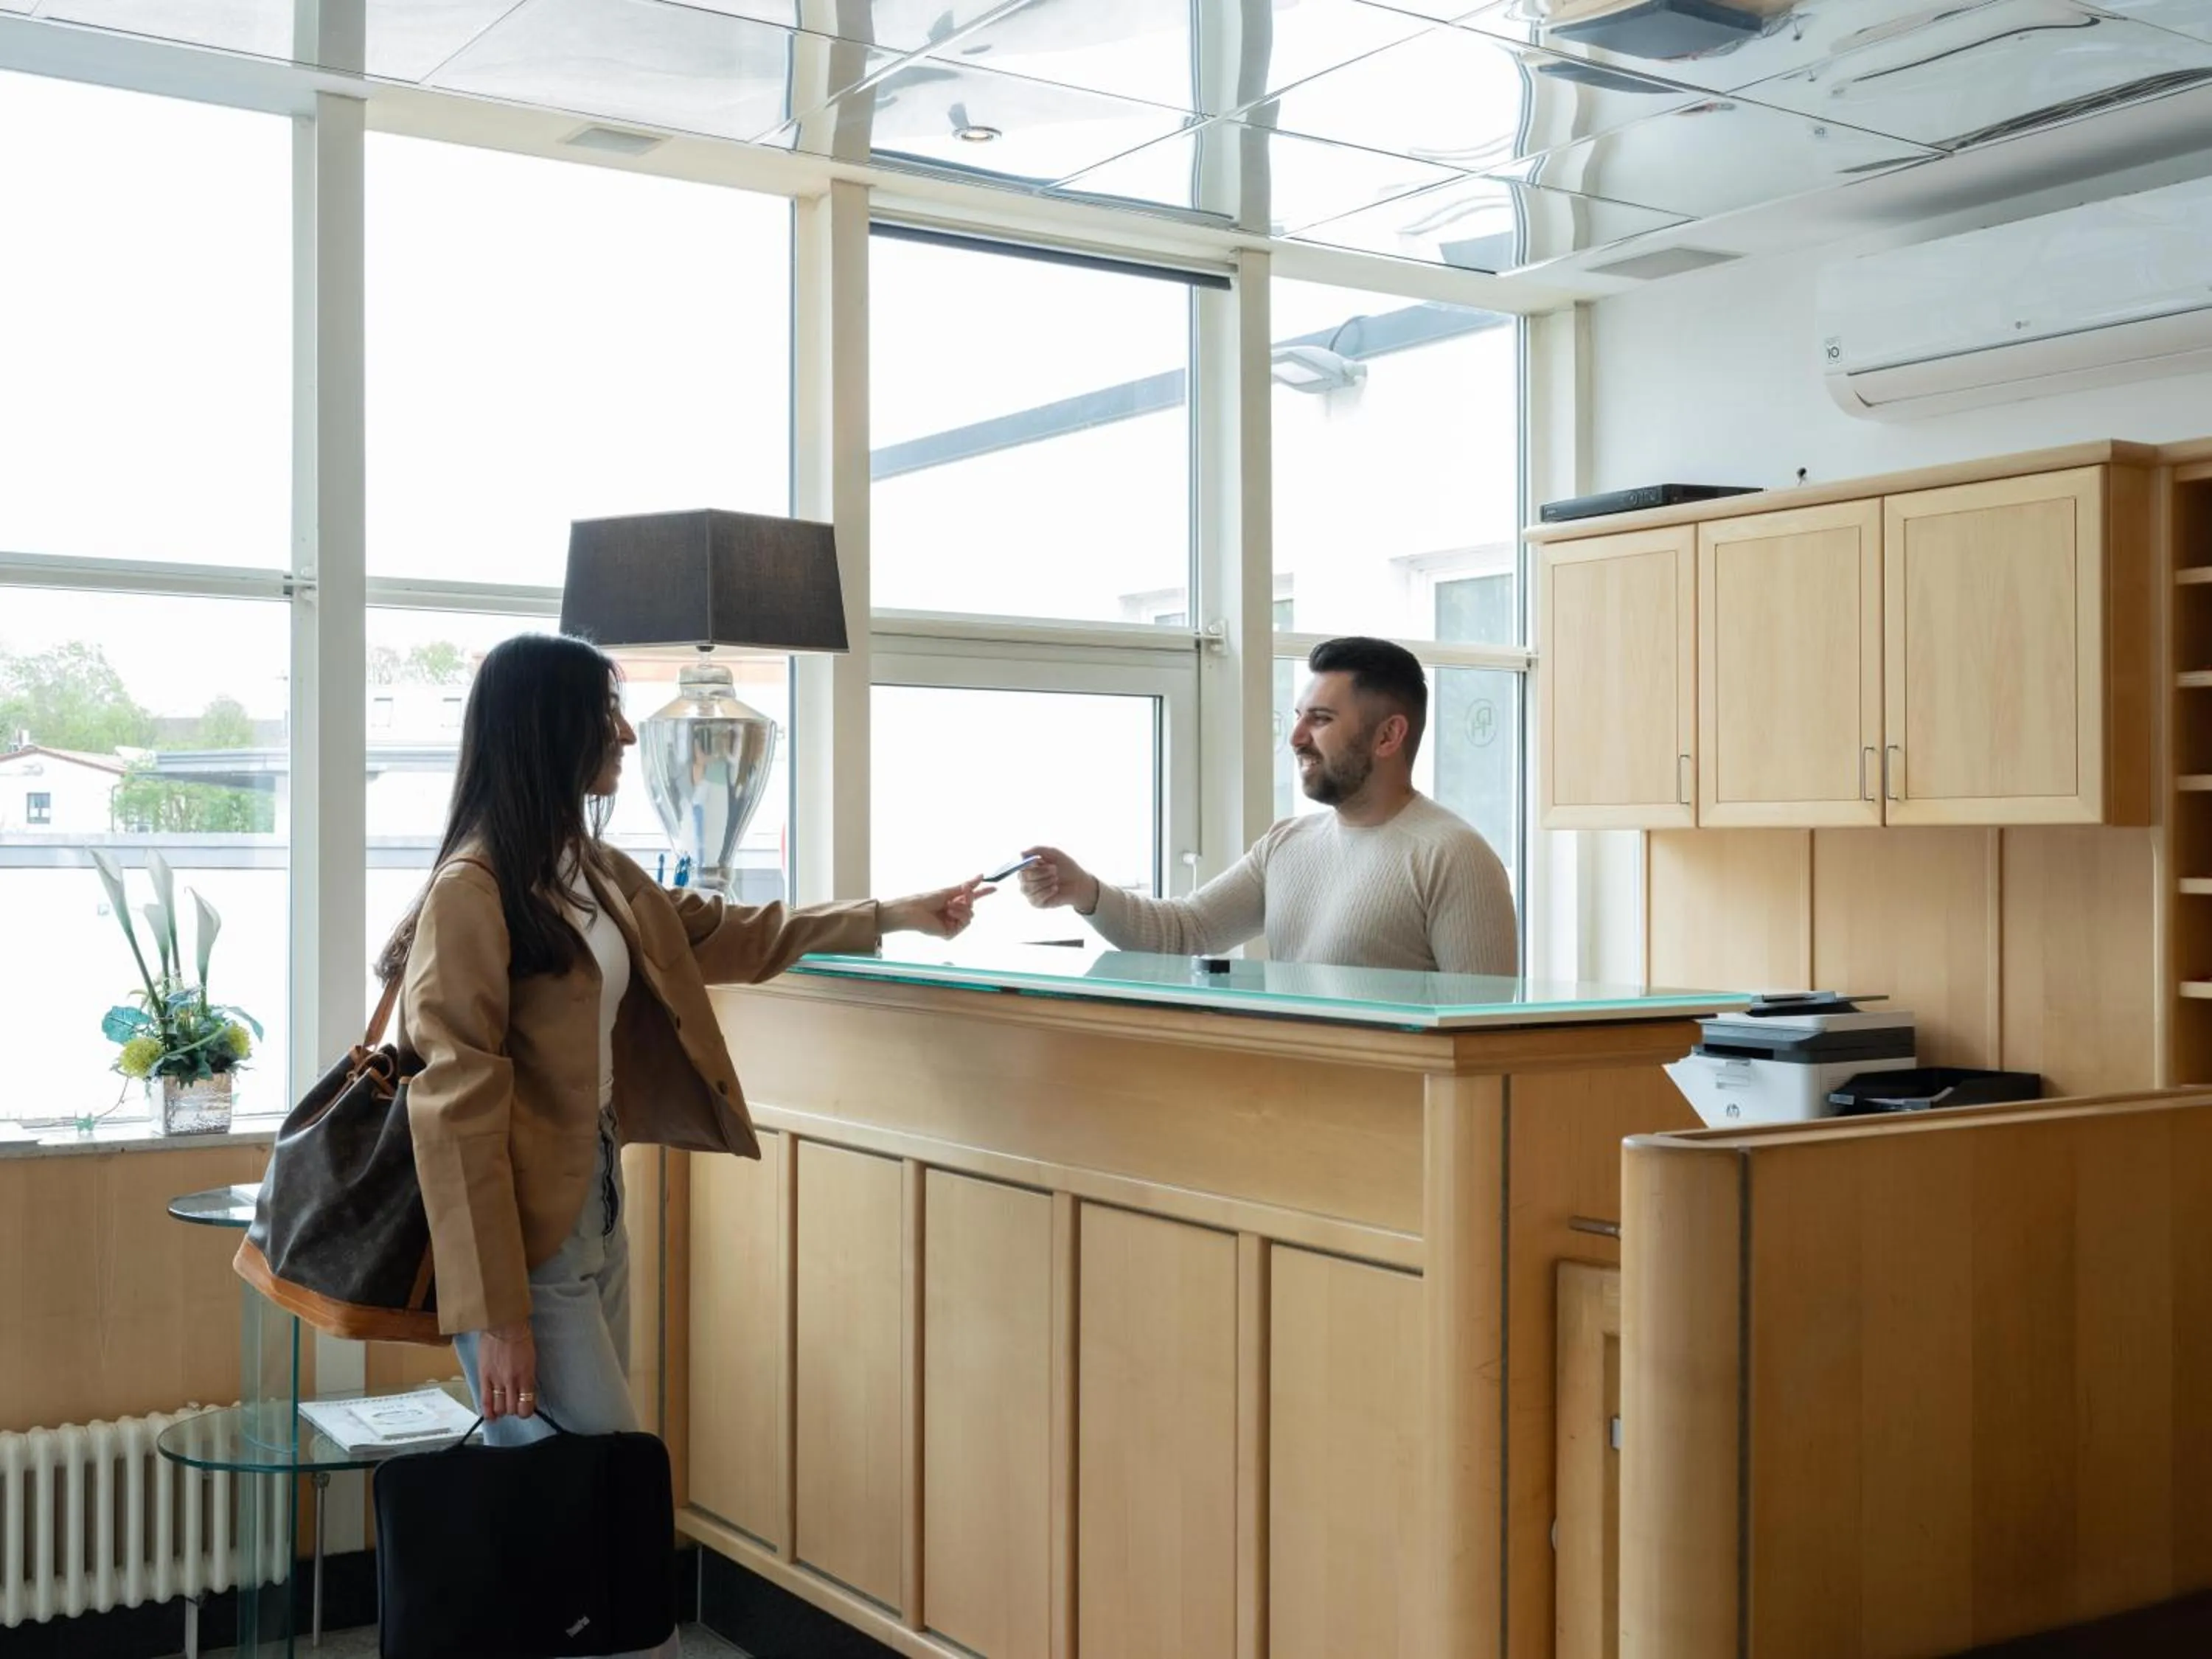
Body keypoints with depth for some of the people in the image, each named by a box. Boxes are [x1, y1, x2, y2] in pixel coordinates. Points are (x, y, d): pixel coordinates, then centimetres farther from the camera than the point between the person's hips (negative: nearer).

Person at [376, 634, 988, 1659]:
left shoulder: (591, 870, 9)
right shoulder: (471, 892, -16)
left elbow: (716, 935, 25)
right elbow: (458, 1112, -18)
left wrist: (890, 917, 25)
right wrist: (495, 1314, -18)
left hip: (598, 1204, 8)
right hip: (527, 1232, -8)